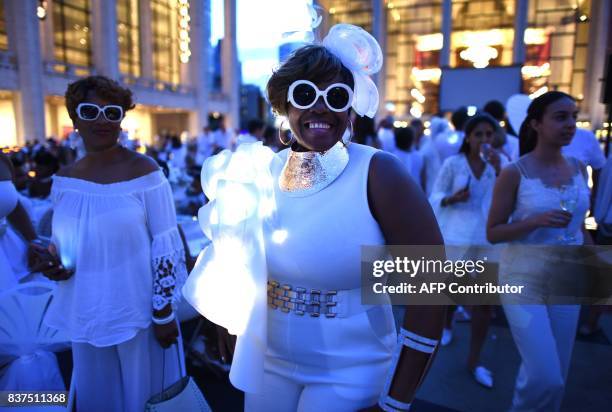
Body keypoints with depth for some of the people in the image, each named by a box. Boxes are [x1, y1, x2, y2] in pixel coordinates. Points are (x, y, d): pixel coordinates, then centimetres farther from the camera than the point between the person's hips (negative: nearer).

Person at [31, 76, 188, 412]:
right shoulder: (63, 180, 2)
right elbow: (64, 240, 15)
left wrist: (164, 313, -11)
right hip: (85, 312, 5)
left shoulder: (143, 171, -13)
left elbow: (165, 246, -12)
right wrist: (51, 260, -9)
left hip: (137, 310, -4)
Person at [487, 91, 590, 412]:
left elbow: (579, 228, 14)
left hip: (567, 280, 5)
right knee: (545, 378, -7)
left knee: (557, 377, 14)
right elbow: (493, 232, -9)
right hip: (524, 277, -5)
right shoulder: (514, 173, -11)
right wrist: (535, 221, -23)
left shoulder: (579, 169, 4)